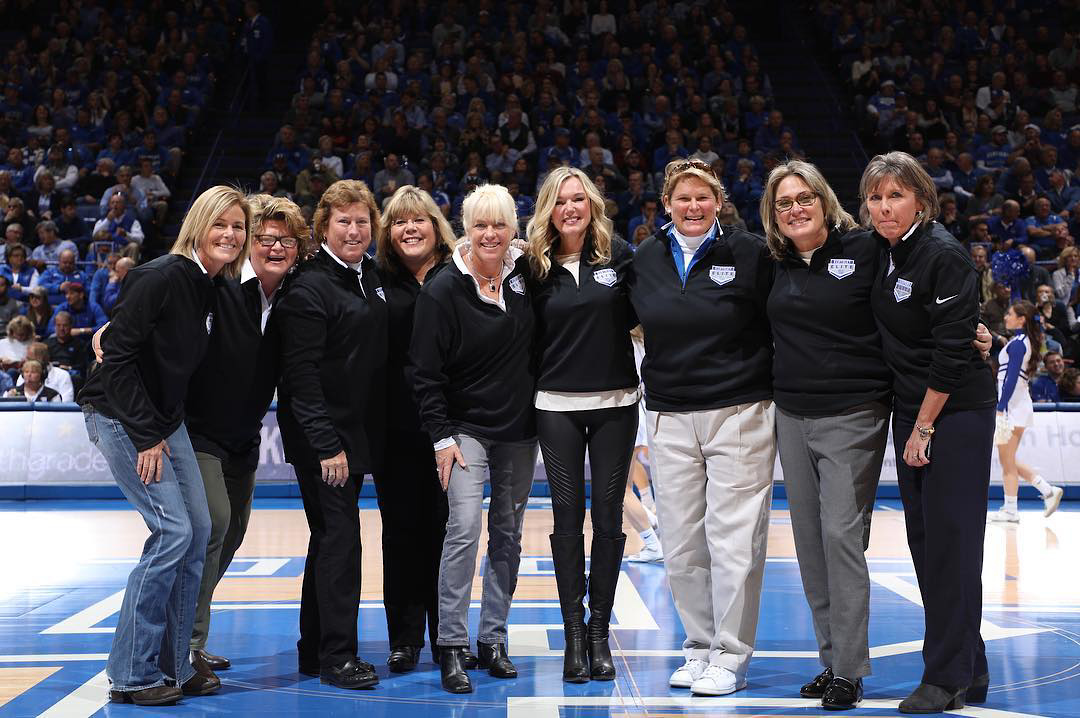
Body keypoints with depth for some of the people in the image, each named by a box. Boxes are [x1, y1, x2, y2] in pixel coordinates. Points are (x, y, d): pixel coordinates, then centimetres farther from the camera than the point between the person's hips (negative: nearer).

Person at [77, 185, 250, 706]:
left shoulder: (219, 290, 5)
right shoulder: (161, 277, -19)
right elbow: (117, 357, -20)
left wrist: (163, 430, 9)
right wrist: (146, 437, -19)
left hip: (165, 418, 8)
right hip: (119, 415, -8)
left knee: (198, 530, 5)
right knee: (172, 531, -14)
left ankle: (173, 665, 14)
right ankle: (131, 673, -4)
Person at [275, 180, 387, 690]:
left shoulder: (369, 277, 11)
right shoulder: (310, 287, -14)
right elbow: (301, 374, -18)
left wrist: (363, 438, 12)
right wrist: (327, 445, -22)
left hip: (357, 431, 9)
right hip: (321, 436, -9)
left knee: (330, 537, 13)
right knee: (339, 536, -8)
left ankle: (314, 650, 22)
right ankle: (337, 657, -1)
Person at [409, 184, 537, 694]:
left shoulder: (526, 274, 1)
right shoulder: (443, 290, -11)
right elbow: (424, 372, -9)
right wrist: (441, 436, -13)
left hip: (519, 427, 5)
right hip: (467, 426, -5)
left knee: (508, 534, 8)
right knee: (465, 527, -17)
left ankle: (493, 640, 19)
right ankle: (451, 647, -9)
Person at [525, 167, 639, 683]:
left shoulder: (620, 255, 0)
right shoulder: (536, 266, 3)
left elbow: (639, 312, 8)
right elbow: (527, 334, 8)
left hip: (615, 403, 0)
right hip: (557, 407, 0)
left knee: (607, 517, 4)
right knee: (568, 517, 1)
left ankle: (599, 631, 14)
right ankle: (574, 633, 8)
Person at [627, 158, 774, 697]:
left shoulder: (749, 253, -3)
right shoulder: (645, 259, 9)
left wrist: (767, 386, -1)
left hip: (739, 414, -4)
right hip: (670, 419, 4)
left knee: (733, 540, -3)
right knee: (681, 546, 7)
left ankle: (730, 656, 8)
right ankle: (699, 647, 21)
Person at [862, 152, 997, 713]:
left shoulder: (943, 256, -17)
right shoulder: (884, 252, 7)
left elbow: (952, 353, -18)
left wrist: (922, 428, -14)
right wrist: (909, 425, 12)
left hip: (956, 414, -8)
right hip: (911, 412, 8)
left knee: (950, 539, -5)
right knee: (924, 539, 9)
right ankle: (970, 670, 19)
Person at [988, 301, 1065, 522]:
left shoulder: (1017, 344, -13)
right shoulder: (1025, 341, 15)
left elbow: (1011, 379, -19)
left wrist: (1000, 408, -22)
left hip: (1012, 405, -10)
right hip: (1019, 406, 10)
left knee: (1007, 462, -2)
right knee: (1008, 462, 14)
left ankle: (1011, 510, 4)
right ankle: (1048, 491, 12)